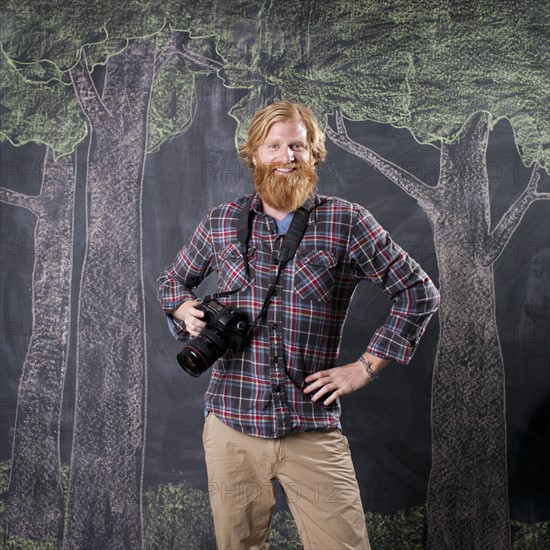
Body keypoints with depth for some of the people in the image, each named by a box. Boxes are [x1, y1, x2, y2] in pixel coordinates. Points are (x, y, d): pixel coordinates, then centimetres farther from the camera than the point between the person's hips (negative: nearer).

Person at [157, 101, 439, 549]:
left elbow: (419, 294, 2)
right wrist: (185, 310, 1)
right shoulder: (221, 222, 8)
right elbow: (173, 281, 24)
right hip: (232, 424, 2)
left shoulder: (346, 222, 0)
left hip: (313, 431, -2)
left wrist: (365, 368, -2)